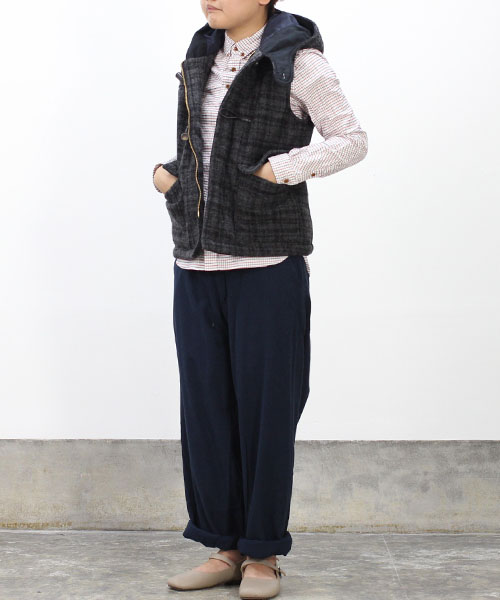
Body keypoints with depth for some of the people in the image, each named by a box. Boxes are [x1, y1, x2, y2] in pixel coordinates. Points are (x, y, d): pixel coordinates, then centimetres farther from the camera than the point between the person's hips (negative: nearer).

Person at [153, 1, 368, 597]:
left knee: (264, 407, 2)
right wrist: (166, 172, 6)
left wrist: (282, 168, -15)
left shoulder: (298, 61, -4)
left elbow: (352, 141, -3)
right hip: (196, 263, 6)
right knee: (205, 407, 7)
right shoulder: (202, 56, 14)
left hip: (267, 264, -6)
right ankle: (225, 547, 19)